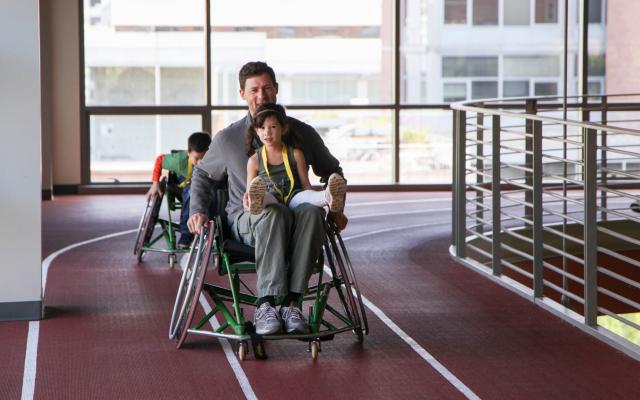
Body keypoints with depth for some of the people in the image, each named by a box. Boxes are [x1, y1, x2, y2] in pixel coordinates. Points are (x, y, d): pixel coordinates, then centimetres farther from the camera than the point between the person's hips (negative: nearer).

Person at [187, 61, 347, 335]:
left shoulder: (302, 133, 9)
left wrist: (336, 209, 11)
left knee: (312, 211, -37)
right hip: (246, 219, -1)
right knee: (272, 211, -39)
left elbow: (331, 171, 26)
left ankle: (292, 301, -41)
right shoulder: (228, 139, 7)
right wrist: (198, 211, 8)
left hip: (293, 223, 1)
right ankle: (265, 305, -45)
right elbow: (202, 174, 25)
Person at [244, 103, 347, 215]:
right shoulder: (255, 160, 10)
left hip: (293, 200, 0)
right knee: (266, 196, -37)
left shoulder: (295, 154, 11)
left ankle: (330, 197, -69)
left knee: (305, 195, -35)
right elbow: (249, 192, 8)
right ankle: (257, 203, -75)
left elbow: (305, 184, 9)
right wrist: (247, 199, -18)